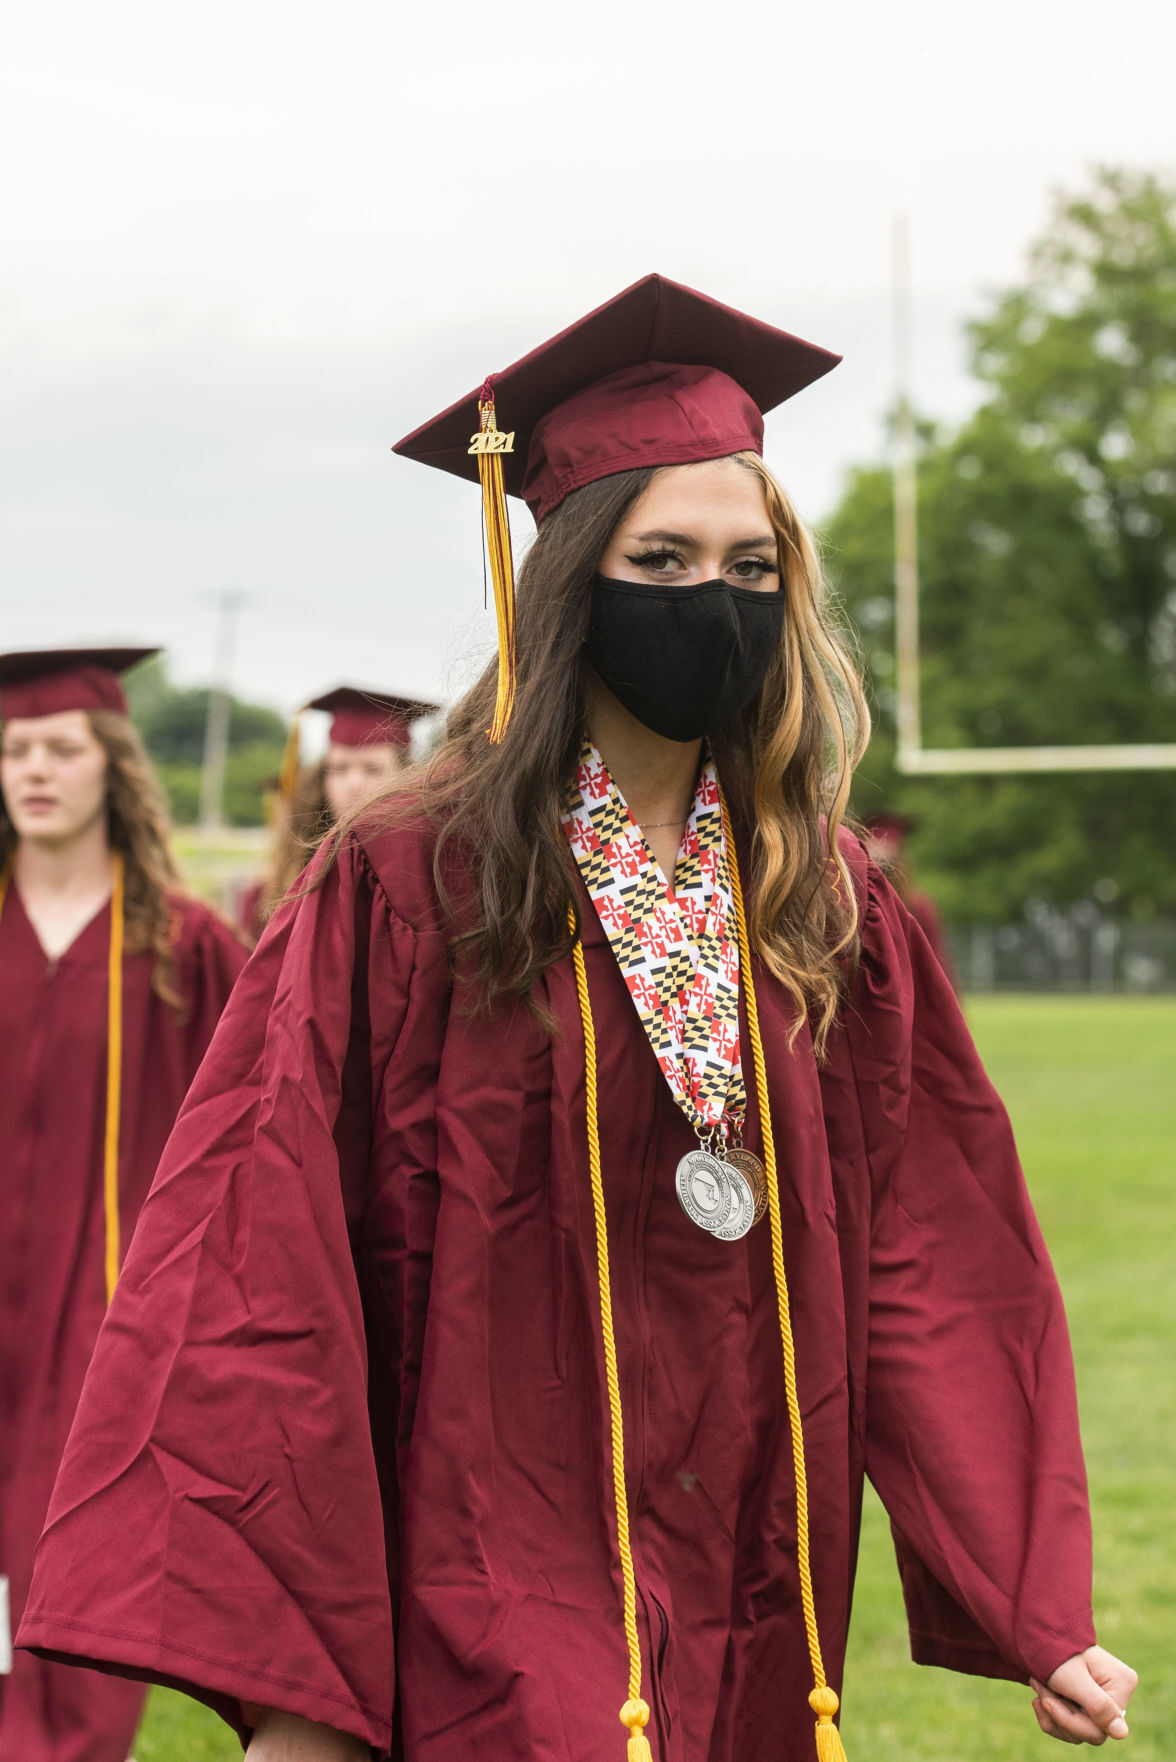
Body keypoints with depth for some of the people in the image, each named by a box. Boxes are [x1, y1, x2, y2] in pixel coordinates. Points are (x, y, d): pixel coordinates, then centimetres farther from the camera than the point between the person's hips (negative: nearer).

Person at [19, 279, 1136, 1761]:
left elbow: (931, 1273, 6)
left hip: (756, 1636, 5)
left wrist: (1037, 1615, 1)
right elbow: (267, 1277, -11)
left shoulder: (832, 915, 6)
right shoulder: (407, 893, -8)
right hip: (492, 1628, -4)